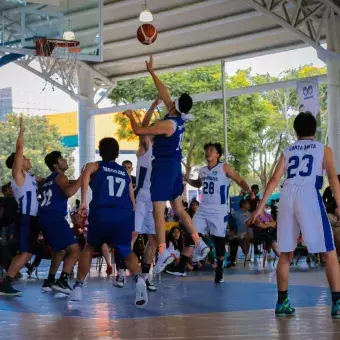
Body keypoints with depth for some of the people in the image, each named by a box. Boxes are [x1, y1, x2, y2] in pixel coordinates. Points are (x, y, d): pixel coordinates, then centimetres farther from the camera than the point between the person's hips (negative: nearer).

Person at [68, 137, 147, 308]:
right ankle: (138, 279, -11)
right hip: (125, 216, 2)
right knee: (126, 251, 20)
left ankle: (78, 287, 18)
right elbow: (133, 202, 26)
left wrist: (83, 201, -14)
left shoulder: (94, 166, 19)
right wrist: (131, 228, 36)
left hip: (102, 214, -2)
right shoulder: (125, 173, 28)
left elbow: (86, 174, -8)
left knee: (89, 248, 25)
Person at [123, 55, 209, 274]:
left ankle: (163, 252, -11)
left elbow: (139, 131, -14)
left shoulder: (168, 124, -20)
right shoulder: (180, 118, 3)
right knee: (178, 208, 16)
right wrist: (152, 72, 21)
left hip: (164, 167, -9)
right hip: (175, 166, 9)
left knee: (158, 210, -8)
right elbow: (164, 93, 15)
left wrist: (131, 116, 5)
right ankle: (199, 243, 15)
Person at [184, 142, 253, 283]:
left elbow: (240, 181, -9)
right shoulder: (202, 170, 10)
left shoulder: (224, 168, -7)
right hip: (203, 209, 5)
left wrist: (249, 191, -27)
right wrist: (186, 179, 14)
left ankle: (219, 270, 14)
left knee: (219, 241, 2)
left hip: (219, 211, -5)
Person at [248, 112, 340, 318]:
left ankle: (282, 303, 15)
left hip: (287, 197, 4)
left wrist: (261, 206, 12)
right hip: (309, 196, -4)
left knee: (286, 254, 13)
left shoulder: (288, 151, 21)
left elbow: (274, 180, 13)